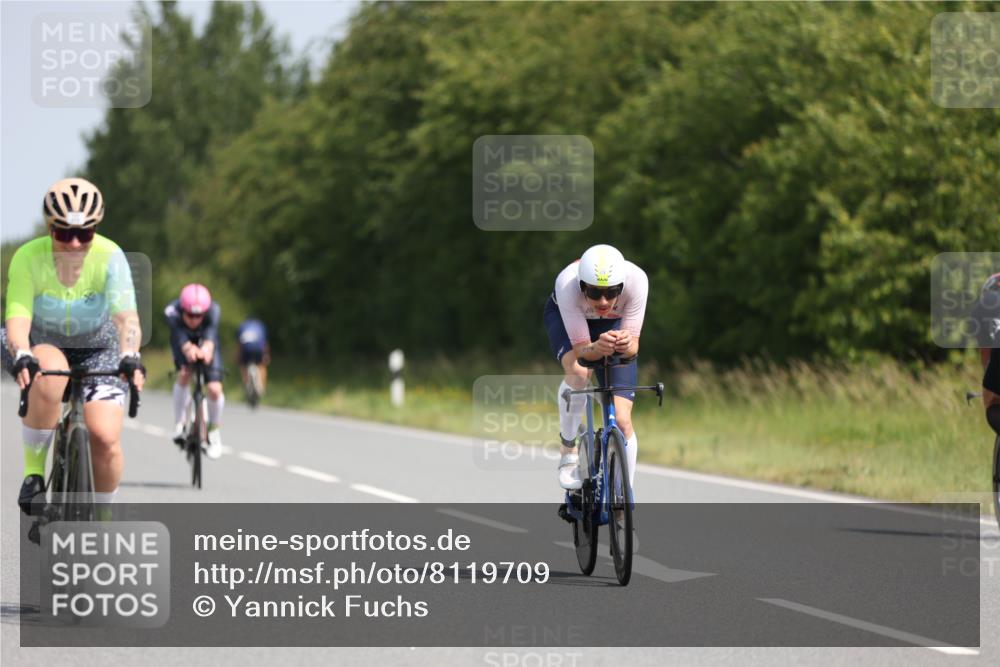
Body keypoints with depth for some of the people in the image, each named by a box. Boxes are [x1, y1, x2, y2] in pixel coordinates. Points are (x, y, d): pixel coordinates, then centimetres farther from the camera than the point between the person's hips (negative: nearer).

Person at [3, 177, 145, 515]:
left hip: (98, 349, 1)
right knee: (50, 374, -38)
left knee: (105, 437, -19)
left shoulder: (110, 257, -24)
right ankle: (33, 468, -20)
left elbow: (126, 316, -35)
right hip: (42, 346, 0)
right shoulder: (28, 258, -23)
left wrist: (130, 357, -54)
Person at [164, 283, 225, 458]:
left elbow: (211, 332, -54)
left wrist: (207, 347, -76)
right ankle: (179, 425, -8)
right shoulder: (172, 312, -38)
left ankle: (214, 431, 12)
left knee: (214, 389, -13)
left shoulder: (213, 311, -37)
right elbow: (179, 334, -53)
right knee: (184, 375, -26)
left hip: (206, 345, 0)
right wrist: (188, 348, -75)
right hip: (183, 343, 0)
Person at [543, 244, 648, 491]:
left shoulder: (636, 279, -38)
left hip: (614, 324, 1)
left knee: (622, 420, -11)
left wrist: (627, 344, -54)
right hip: (564, 316, -1)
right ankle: (568, 450, -12)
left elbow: (634, 345, -30)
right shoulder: (567, 283, -40)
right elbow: (580, 348, -34)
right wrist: (598, 348, -57)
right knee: (578, 371, -36)